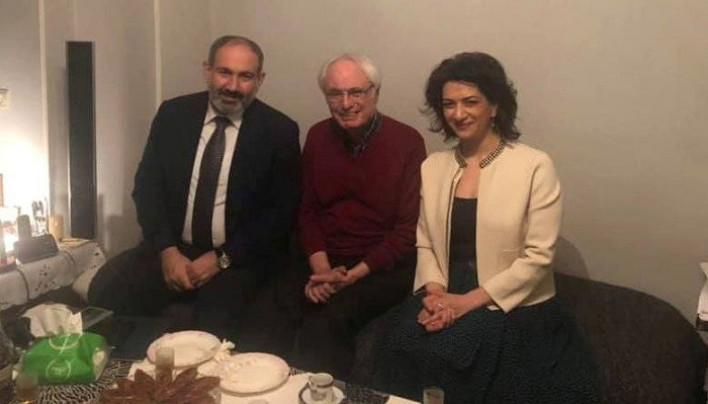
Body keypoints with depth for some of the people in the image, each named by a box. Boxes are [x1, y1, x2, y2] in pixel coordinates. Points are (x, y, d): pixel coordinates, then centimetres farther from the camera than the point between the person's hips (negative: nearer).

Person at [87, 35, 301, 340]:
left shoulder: (279, 131, -5)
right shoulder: (173, 114, 4)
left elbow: (282, 211, -5)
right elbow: (147, 186, 5)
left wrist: (222, 258, -12)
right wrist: (167, 250, -10)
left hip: (239, 258, -3)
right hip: (170, 249, 3)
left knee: (213, 325, -30)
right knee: (104, 292, -19)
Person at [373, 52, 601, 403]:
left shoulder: (535, 167, -7)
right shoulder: (432, 167, 8)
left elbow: (537, 257, -10)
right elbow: (425, 244, 10)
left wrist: (468, 301, -16)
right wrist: (434, 292, -9)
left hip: (511, 306, -4)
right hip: (444, 298, 4)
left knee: (440, 355, -27)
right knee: (403, 349, -23)